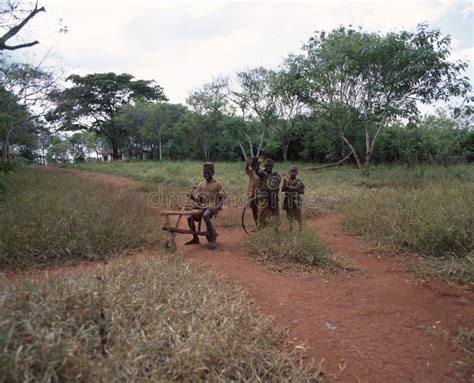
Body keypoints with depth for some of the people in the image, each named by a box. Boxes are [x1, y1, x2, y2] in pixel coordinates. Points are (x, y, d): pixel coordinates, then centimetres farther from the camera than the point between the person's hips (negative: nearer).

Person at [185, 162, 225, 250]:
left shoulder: (217, 184, 5)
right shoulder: (201, 184, 17)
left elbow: (222, 198, -3)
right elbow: (197, 199, 14)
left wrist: (219, 206, -23)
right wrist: (192, 197, -9)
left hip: (212, 206, -5)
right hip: (202, 206, 5)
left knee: (205, 216, -37)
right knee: (190, 218, -18)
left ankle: (212, 239, -27)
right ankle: (195, 238, 4)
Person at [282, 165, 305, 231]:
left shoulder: (299, 182, 0)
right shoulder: (287, 181, 4)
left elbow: (302, 191, -1)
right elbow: (282, 190, -7)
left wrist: (296, 189, -13)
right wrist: (284, 182, -15)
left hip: (296, 201, -2)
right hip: (288, 201, 2)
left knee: (298, 215, 1)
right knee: (289, 216, 9)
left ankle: (301, 229, 10)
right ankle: (290, 229, 20)